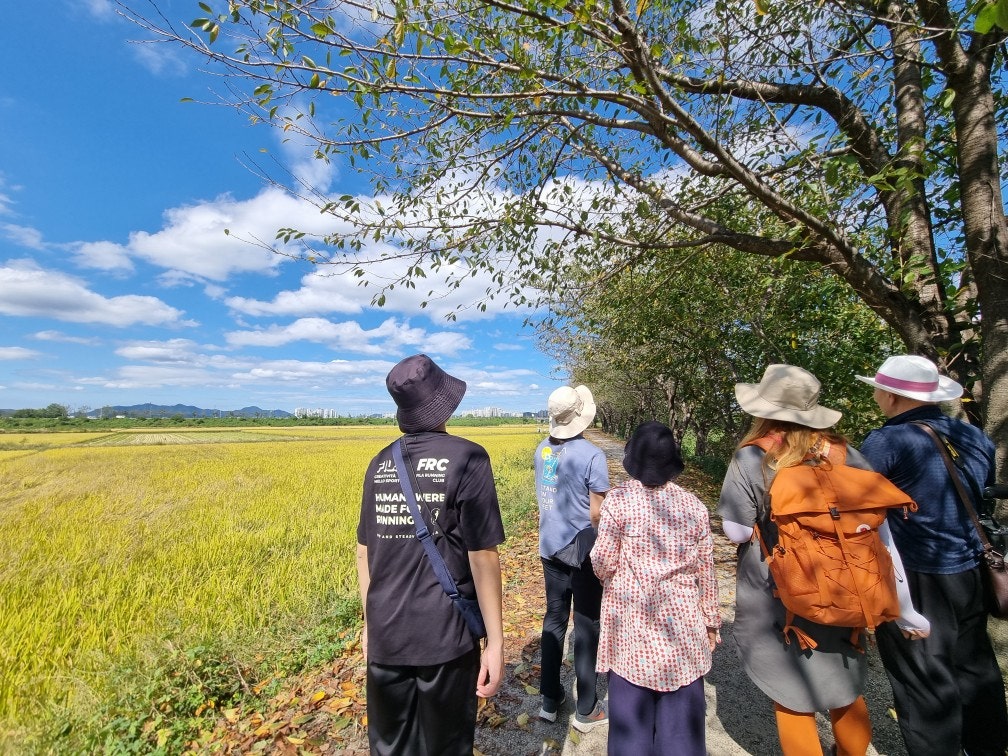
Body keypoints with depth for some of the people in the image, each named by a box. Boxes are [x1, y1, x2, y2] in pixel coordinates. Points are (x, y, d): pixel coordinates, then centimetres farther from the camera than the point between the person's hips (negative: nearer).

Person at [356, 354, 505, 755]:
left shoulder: (380, 464, 0)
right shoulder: (466, 457, -15)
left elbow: (364, 553, 6)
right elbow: (482, 556, -15)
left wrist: (370, 624, 18)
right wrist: (495, 641, -7)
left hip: (386, 636, 5)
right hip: (445, 636, -4)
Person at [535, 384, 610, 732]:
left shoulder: (542, 449, -1)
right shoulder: (592, 455, -20)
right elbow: (596, 513, -18)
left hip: (550, 547, 6)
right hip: (583, 551, -5)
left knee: (554, 619, 18)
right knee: (586, 627, 11)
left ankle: (550, 699, 33)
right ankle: (587, 710, 28)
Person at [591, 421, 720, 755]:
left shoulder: (618, 499, -13)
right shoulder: (694, 505, -2)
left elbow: (604, 563, -12)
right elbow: (705, 571, 5)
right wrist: (711, 621, 17)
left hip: (632, 619, -2)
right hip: (682, 622, 3)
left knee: (631, 707, 13)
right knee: (682, 711, 17)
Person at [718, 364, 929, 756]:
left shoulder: (752, 458, -19)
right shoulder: (845, 453, -6)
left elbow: (737, 531, -15)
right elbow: (880, 533, -5)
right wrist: (905, 608, 1)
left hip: (776, 600, -4)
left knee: (793, 698, 16)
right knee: (846, 691, 26)